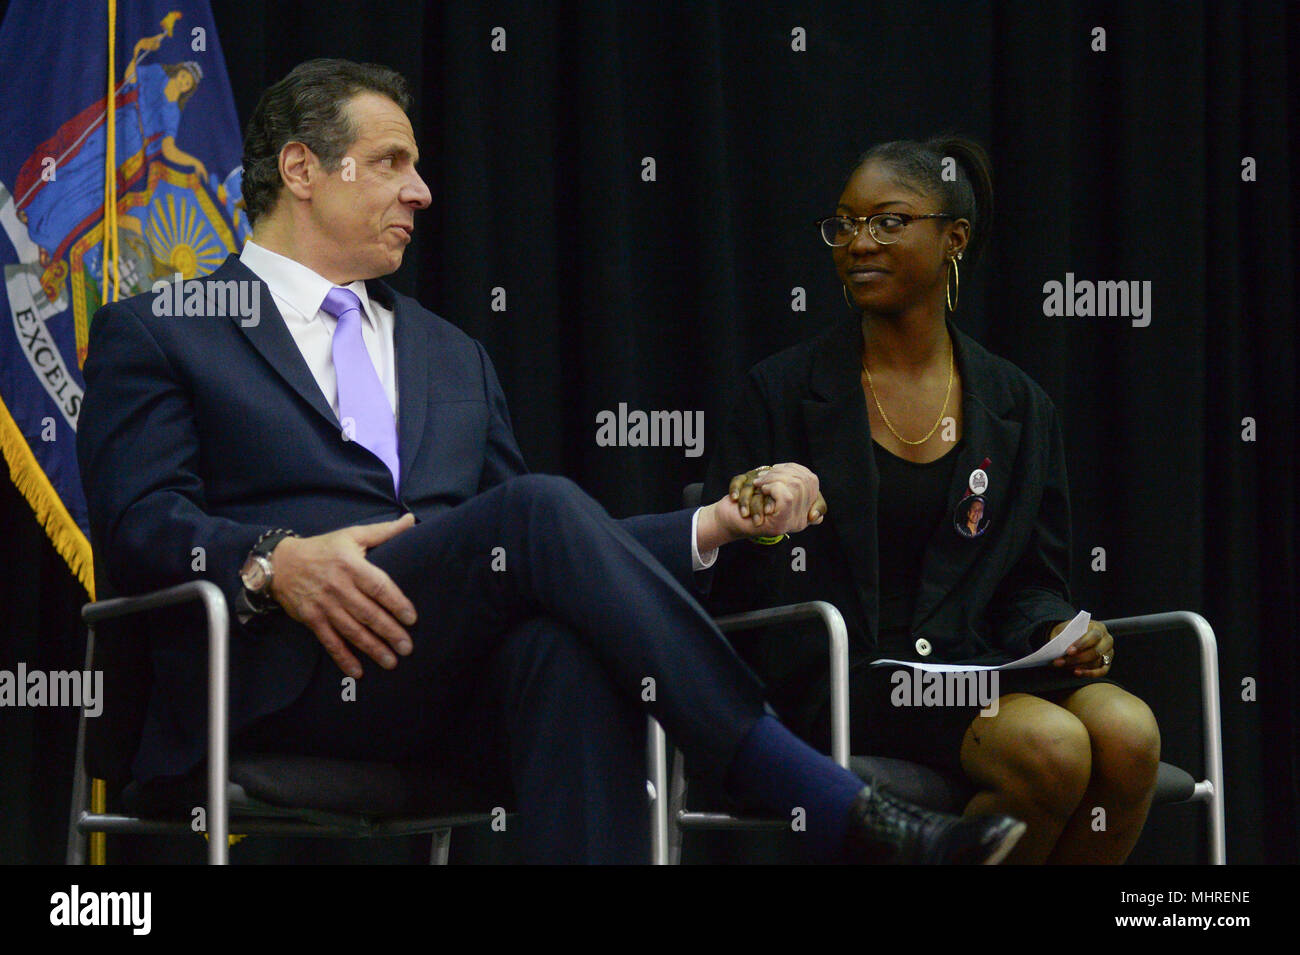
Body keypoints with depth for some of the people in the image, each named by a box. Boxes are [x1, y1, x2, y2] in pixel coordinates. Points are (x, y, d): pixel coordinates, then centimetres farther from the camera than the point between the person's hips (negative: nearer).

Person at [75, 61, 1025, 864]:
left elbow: (550, 560, 25)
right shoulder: (152, 335, 15)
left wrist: (709, 528, 9)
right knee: (540, 511, -29)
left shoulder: (450, 355, 33)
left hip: (461, 696, 4)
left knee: (567, 650, -35)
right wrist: (276, 562, -20)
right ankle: (840, 815, -36)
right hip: (288, 679, -4)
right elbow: (140, 523, -1)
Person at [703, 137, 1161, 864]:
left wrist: (1060, 632, -5)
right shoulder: (781, 392, 5)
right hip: (832, 683, -4)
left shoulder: (1018, 407, 14)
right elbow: (724, 585, 2)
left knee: (1129, 733, -28)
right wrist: (752, 528, -20)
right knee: (1051, 745, -30)